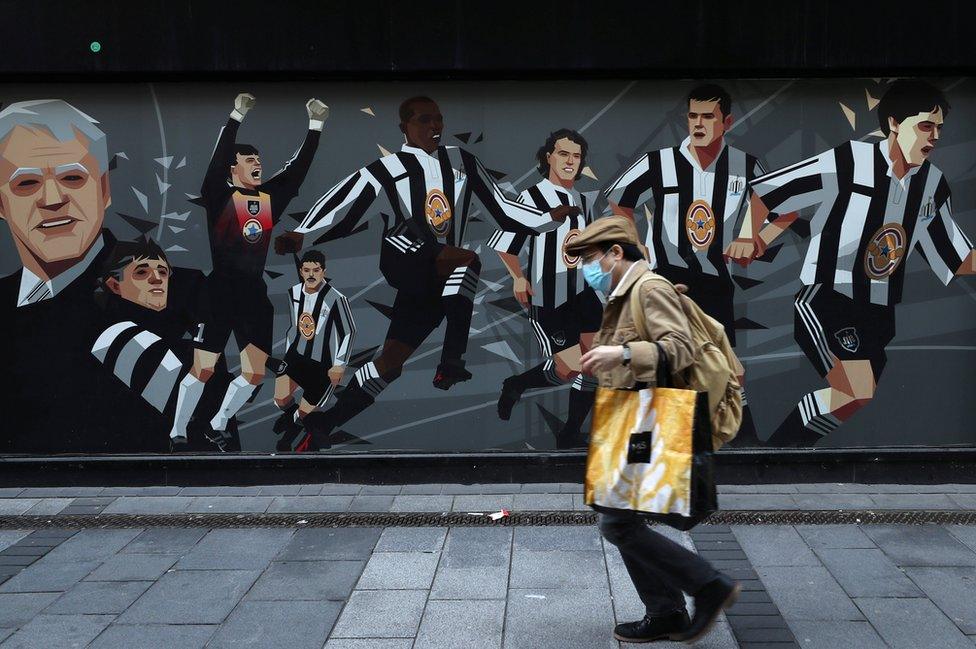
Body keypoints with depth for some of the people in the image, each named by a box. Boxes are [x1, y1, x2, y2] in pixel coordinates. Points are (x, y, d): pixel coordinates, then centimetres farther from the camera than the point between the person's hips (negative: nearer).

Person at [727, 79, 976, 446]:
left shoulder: (933, 184, 9)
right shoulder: (847, 162, -10)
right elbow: (762, 191, -9)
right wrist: (747, 238, -25)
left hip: (878, 317, 7)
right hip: (823, 302, -7)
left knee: (850, 405, 5)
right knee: (858, 395, -24)